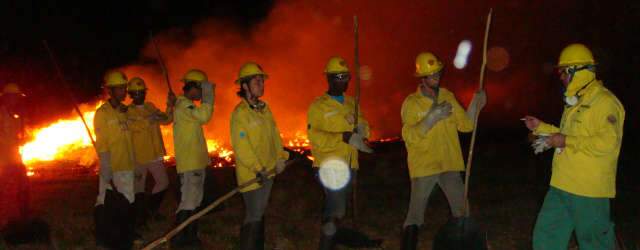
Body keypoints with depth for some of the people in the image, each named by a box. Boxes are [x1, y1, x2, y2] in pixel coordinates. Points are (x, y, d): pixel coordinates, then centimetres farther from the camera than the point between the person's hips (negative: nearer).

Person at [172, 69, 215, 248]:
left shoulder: (186, 105, 18)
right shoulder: (183, 104, -15)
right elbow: (204, 116, -33)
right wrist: (208, 94, -22)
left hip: (196, 162, 10)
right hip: (189, 164, -10)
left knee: (195, 200, 15)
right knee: (189, 202, -7)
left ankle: (190, 237, 24)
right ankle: (178, 240, -1)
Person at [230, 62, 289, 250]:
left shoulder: (264, 108, 8)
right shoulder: (240, 113, -17)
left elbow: (274, 134, 11)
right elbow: (241, 146, -20)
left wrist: (280, 157, 1)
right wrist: (257, 169, -20)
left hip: (267, 171, 8)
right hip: (251, 174, -8)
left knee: (260, 213, 19)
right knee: (254, 217, -4)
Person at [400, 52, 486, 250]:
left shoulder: (448, 97, 6)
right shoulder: (411, 103, -7)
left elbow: (466, 124, 4)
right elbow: (410, 137, -18)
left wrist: (475, 104, -10)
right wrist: (433, 117, -26)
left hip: (449, 165, 4)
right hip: (424, 167, -4)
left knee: (462, 211, 10)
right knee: (415, 215, 2)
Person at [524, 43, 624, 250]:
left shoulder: (604, 101, -15)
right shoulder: (576, 101, 17)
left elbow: (607, 142, -27)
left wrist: (565, 141, -20)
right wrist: (541, 127, 18)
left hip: (589, 190, -9)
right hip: (561, 186, 9)